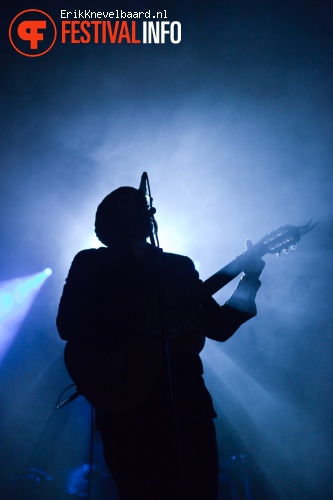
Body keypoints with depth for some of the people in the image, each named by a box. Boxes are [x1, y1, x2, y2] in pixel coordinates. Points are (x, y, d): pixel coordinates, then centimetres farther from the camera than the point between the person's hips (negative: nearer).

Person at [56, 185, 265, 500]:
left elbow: (219, 327, 9)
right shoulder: (89, 264, 4)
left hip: (184, 399, 3)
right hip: (126, 404, -2)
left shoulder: (179, 266, 11)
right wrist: (147, 329, -16)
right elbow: (67, 326, -10)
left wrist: (250, 281, -4)